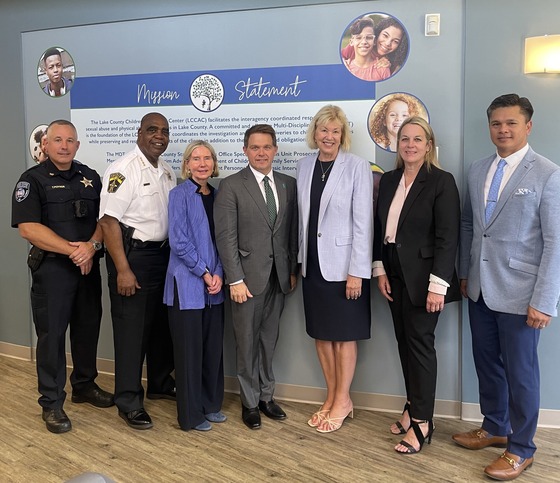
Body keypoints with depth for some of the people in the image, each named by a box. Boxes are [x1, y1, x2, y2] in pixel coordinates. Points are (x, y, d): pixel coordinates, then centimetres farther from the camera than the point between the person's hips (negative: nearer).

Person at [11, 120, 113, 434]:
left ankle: (85, 385, 31)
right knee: (52, 333, 1)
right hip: (52, 267, -4)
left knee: (88, 328, 13)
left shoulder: (91, 178, 10)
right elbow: (28, 227, -14)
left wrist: (92, 246, -13)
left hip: (88, 266, 5)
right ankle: (52, 402, 12)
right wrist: (72, 250, -18)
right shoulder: (33, 180, -4)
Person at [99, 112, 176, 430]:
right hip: (132, 254, -7)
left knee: (162, 323, 18)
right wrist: (122, 270, -20)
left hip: (163, 254, 7)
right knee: (131, 329, 1)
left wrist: (174, 257, 11)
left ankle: (161, 383, 36)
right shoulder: (123, 170, -13)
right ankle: (129, 402, 13)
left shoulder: (168, 172, 9)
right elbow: (109, 221, -17)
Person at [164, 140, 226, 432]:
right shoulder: (179, 195, -6)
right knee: (190, 348, 3)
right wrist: (204, 273, -11)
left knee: (213, 346, 12)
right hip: (187, 284, -5)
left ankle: (211, 404, 28)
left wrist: (219, 274, -4)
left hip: (214, 285, 5)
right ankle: (191, 413, 16)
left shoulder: (217, 195, 10)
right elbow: (179, 242, -12)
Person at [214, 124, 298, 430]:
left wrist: (293, 270, 6)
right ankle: (250, 402, 23)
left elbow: (292, 232, 10)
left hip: (279, 276, 4)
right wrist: (235, 280, -13)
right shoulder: (231, 186, -6)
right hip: (248, 276, -4)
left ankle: (266, 396, 29)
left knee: (269, 340, 14)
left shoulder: (288, 185, 7)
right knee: (247, 343, 7)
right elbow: (226, 238, -10)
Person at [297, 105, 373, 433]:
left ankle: (342, 401, 21)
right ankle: (333, 398, 27)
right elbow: (303, 216, 10)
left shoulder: (357, 167, -9)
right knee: (321, 333, 13)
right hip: (313, 262, 6)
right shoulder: (305, 166, 7)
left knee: (344, 335, 7)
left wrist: (357, 271, -16)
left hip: (343, 265, -5)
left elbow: (363, 223, -12)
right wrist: (300, 259, 9)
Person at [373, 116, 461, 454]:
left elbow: (448, 237, -14)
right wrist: (380, 270, 4)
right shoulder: (389, 180, 9)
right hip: (395, 275, 6)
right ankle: (414, 406, 26)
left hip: (422, 276, -6)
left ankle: (422, 421, 10)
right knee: (405, 342, 12)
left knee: (420, 343, -1)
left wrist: (437, 285, -18)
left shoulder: (442, 181, -9)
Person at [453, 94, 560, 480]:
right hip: (480, 289, 6)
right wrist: (465, 273, 13)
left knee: (520, 371, 6)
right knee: (486, 363, 17)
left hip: (519, 293, -6)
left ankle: (521, 449, 24)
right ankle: (494, 428, 37)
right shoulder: (477, 171, 8)